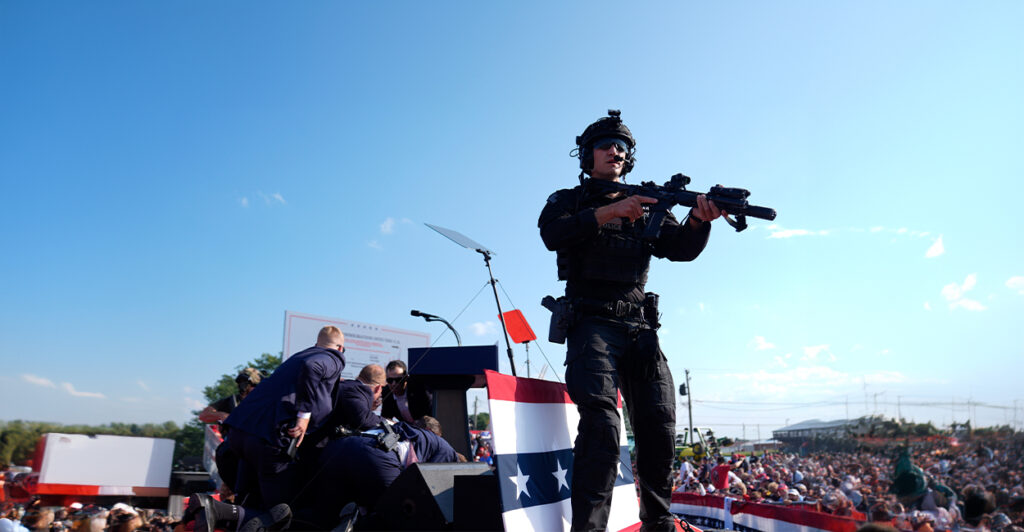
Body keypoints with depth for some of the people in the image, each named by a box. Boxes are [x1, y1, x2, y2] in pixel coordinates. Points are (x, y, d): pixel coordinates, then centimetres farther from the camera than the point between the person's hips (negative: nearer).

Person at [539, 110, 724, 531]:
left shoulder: (645, 207, 19)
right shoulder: (568, 201, 11)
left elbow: (681, 249, 3)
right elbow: (553, 234, -12)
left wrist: (699, 219, -19)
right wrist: (609, 211, -23)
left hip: (639, 327, 4)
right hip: (592, 324, -4)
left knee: (660, 427, 0)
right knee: (601, 422, -22)